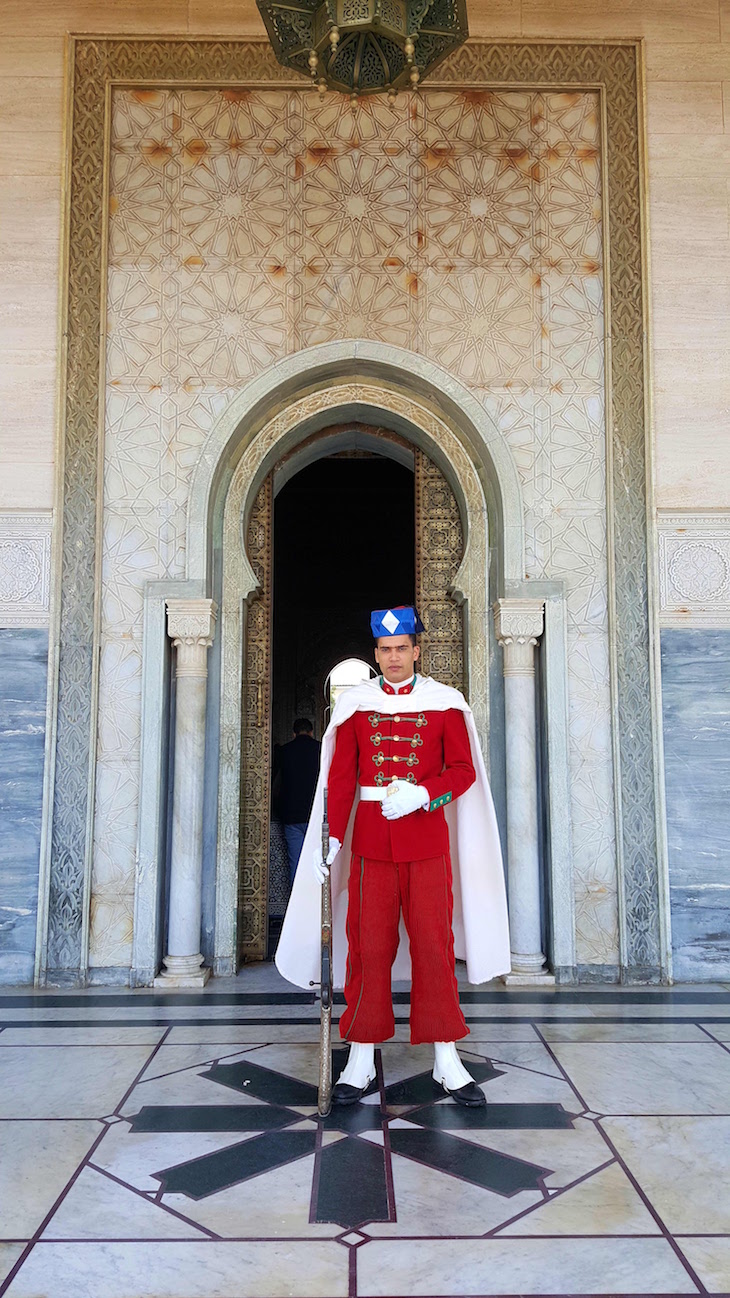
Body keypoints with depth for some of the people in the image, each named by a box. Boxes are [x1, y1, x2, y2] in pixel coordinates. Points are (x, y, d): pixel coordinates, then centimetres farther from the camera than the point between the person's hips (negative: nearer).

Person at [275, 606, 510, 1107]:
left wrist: (421, 794, -16)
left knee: (434, 944, 2)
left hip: (428, 839, -1)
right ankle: (362, 1059, 15)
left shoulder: (445, 703, 3)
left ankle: (447, 1063, 13)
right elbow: (340, 778, 5)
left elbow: (464, 770, 1)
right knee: (367, 946, 4)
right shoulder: (355, 704, 6)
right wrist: (331, 839, -3)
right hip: (370, 841, 1)